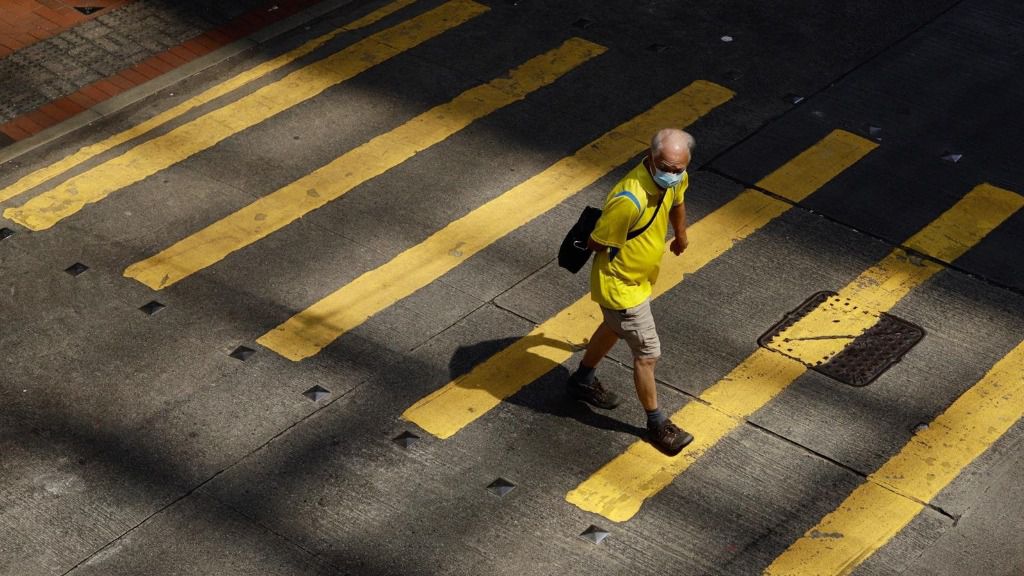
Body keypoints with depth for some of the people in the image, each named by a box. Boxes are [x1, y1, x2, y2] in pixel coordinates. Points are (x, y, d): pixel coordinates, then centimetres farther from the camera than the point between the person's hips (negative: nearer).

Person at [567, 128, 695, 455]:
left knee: (615, 328, 31)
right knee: (647, 354, 3)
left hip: (641, 278, 9)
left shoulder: (675, 179, -13)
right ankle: (656, 424, 23)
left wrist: (680, 236, 30)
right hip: (620, 287, -9)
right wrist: (625, 250, -9)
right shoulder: (630, 200, -40)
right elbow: (597, 243, -28)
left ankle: (583, 381, 55)